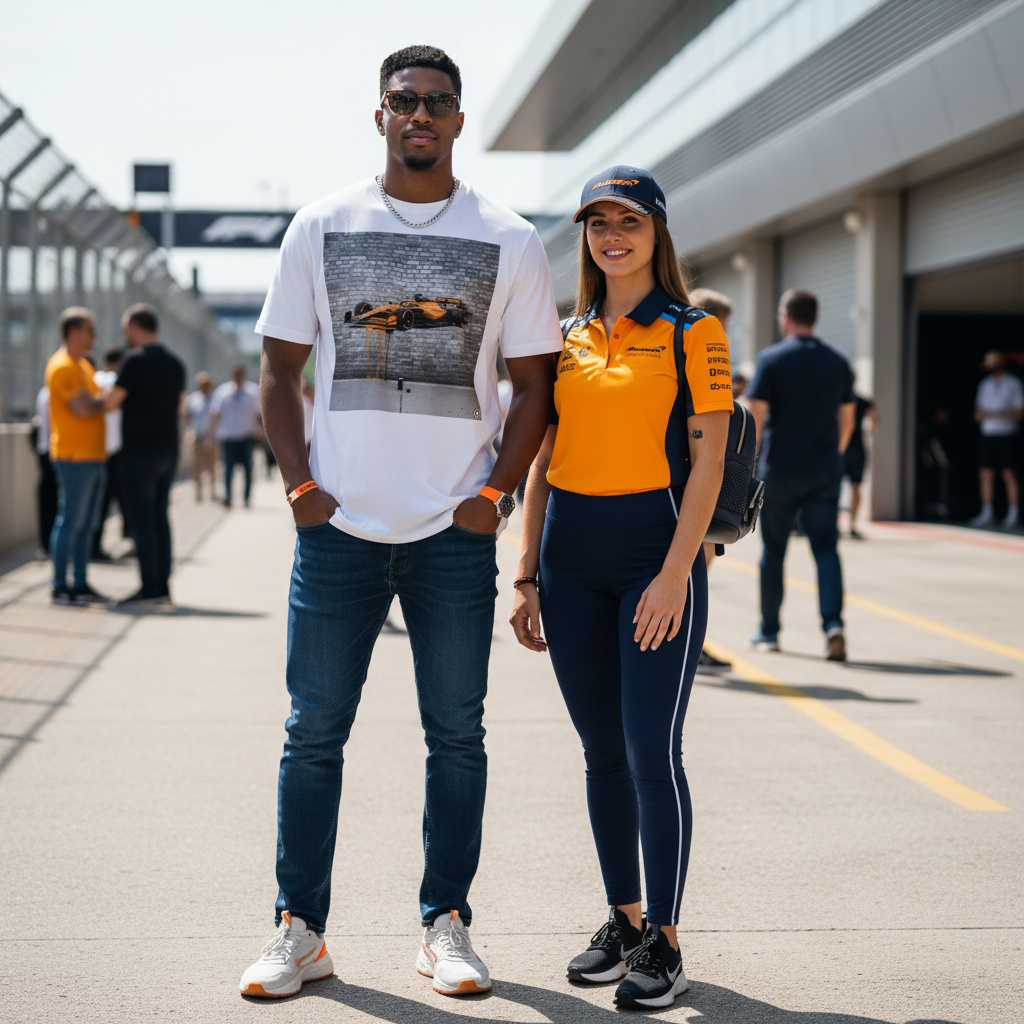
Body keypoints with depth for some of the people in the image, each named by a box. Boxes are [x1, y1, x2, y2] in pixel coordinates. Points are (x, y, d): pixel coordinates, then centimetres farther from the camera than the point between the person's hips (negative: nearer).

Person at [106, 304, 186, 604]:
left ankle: (150, 587, -5)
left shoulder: (136, 360, -12)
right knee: (159, 515, 11)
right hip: (168, 450, 7)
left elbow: (111, 401, -11)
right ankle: (162, 584, 11)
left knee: (141, 518, -4)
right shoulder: (175, 363, 11)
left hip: (139, 452, -7)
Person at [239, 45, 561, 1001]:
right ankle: (299, 930, 13)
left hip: (454, 530, 0)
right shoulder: (321, 226, 6)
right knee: (313, 733, 3)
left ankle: (445, 927, 17)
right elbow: (279, 365, 8)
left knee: (456, 735, 6)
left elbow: (533, 382, 7)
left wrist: (494, 493, -4)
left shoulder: (508, 241, 5)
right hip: (337, 526, 0)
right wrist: (298, 482, -3)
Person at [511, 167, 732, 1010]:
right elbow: (542, 463, 14)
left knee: (652, 753, -7)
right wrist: (528, 577, 8)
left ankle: (664, 943, 3)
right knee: (602, 753, 10)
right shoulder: (567, 338, 13)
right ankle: (623, 921, 22)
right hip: (571, 556, 5)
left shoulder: (692, 332, -2)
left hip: (655, 547, -5)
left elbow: (706, 461, -7)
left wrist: (676, 574, -16)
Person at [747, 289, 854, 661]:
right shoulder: (837, 363, 6)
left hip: (781, 471, -3)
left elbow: (756, 416, -12)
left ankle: (769, 630, 19)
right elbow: (847, 420, 13)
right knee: (826, 548, 3)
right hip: (825, 472, 3)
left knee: (773, 550, 9)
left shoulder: (771, 359, -6)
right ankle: (833, 623, -17)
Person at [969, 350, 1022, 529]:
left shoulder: (1013, 384, -1)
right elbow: (979, 412, 20)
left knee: (1009, 474, -7)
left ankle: (1013, 514, -4)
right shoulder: (985, 384, 16)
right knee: (985, 474, 3)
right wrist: (980, 414, -4)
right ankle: (987, 513, 9)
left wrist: (999, 415, -18)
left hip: (1006, 435, -5)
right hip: (988, 434, 5)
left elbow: (1020, 411, -6)